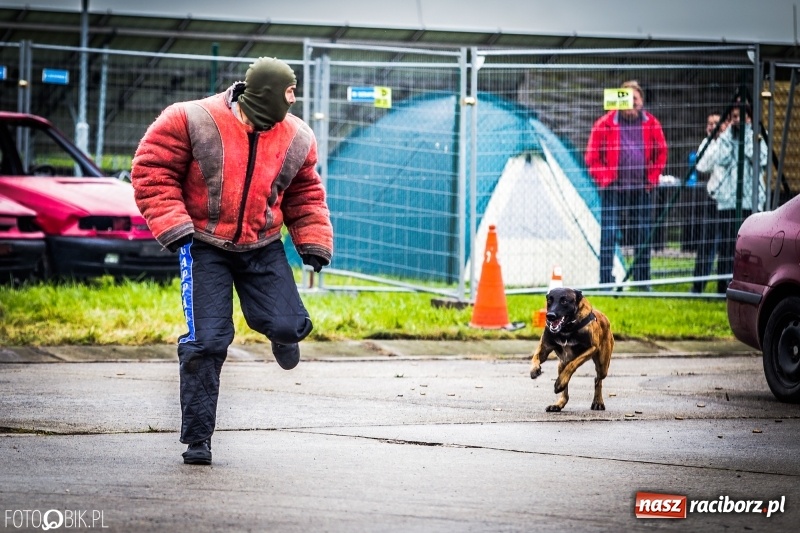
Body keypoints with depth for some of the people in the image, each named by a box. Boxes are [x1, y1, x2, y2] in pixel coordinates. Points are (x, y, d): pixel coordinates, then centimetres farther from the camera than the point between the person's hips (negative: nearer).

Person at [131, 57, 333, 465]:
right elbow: (152, 171, -10)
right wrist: (174, 228, -17)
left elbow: (304, 195, 14)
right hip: (204, 246, -3)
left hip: (262, 246, 3)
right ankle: (197, 438, -2)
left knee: (288, 325, -13)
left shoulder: (296, 138, 0)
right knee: (206, 340, -12)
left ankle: (281, 333, 29)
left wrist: (314, 243, 4)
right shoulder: (193, 121, -14)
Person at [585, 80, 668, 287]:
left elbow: (661, 153, 16)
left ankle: (642, 281, 17)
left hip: (641, 190, 3)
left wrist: (652, 178, 6)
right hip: (613, 190, -3)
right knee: (608, 237, -4)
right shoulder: (605, 124, -3)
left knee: (643, 238, 8)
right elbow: (592, 156, 1)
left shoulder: (651, 124, 6)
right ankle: (605, 283, 0)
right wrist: (604, 179, -6)